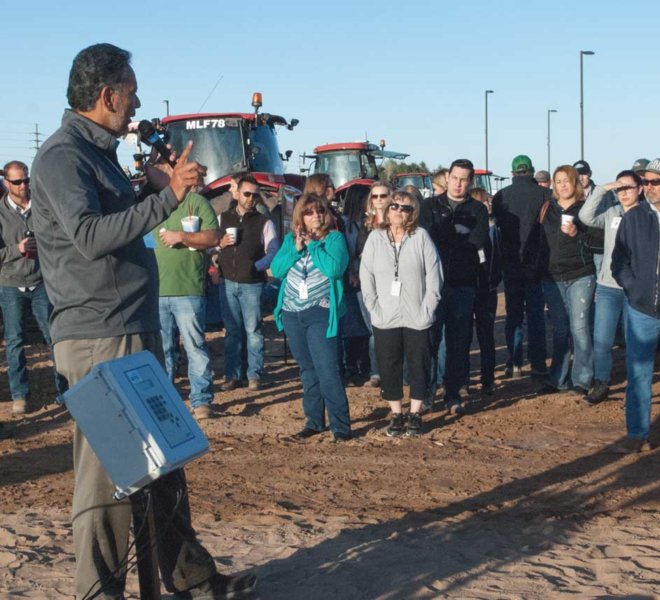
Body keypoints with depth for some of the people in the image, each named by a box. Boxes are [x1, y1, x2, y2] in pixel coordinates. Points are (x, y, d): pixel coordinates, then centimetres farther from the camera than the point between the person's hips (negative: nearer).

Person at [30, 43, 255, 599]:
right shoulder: (61, 156, -12)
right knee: (106, 475, -3)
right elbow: (89, 237, -25)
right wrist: (167, 195, -25)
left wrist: (160, 183, 17)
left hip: (137, 333, 10)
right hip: (98, 341, -10)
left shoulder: (99, 152, 17)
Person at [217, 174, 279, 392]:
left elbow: (273, 251, -1)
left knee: (253, 331, -2)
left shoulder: (263, 222, 4)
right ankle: (232, 375, 13)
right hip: (227, 283, 3)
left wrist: (257, 267, -12)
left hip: (252, 284, -2)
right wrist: (220, 244, -6)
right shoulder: (222, 218, 12)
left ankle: (254, 376, 4)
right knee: (231, 330, 7)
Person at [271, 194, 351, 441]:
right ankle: (314, 421, 21)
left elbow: (335, 268, -18)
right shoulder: (290, 239, 11)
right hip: (292, 314, 5)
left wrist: (313, 244, -11)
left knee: (327, 371, -10)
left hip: (320, 313, -5)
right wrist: (296, 249, -11)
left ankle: (340, 425, -4)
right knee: (307, 371, 13)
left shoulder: (334, 238, -2)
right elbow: (276, 269, 1)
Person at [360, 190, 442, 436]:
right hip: (385, 319, 1)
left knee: (419, 365, 5)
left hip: (417, 318, -1)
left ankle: (415, 414, 19)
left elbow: (434, 274, -2)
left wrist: (428, 307, -7)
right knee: (389, 367, 7)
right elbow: (366, 276, 2)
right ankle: (396, 414, 20)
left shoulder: (421, 237, -3)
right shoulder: (375, 238, 2)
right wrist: (374, 307, -5)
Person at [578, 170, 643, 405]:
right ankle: (601, 384, 14)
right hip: (608, 286, 2)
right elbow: (586, 216, -9)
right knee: (601, 340, 1)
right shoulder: (610, 211, 5)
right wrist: (602, 190, -11)